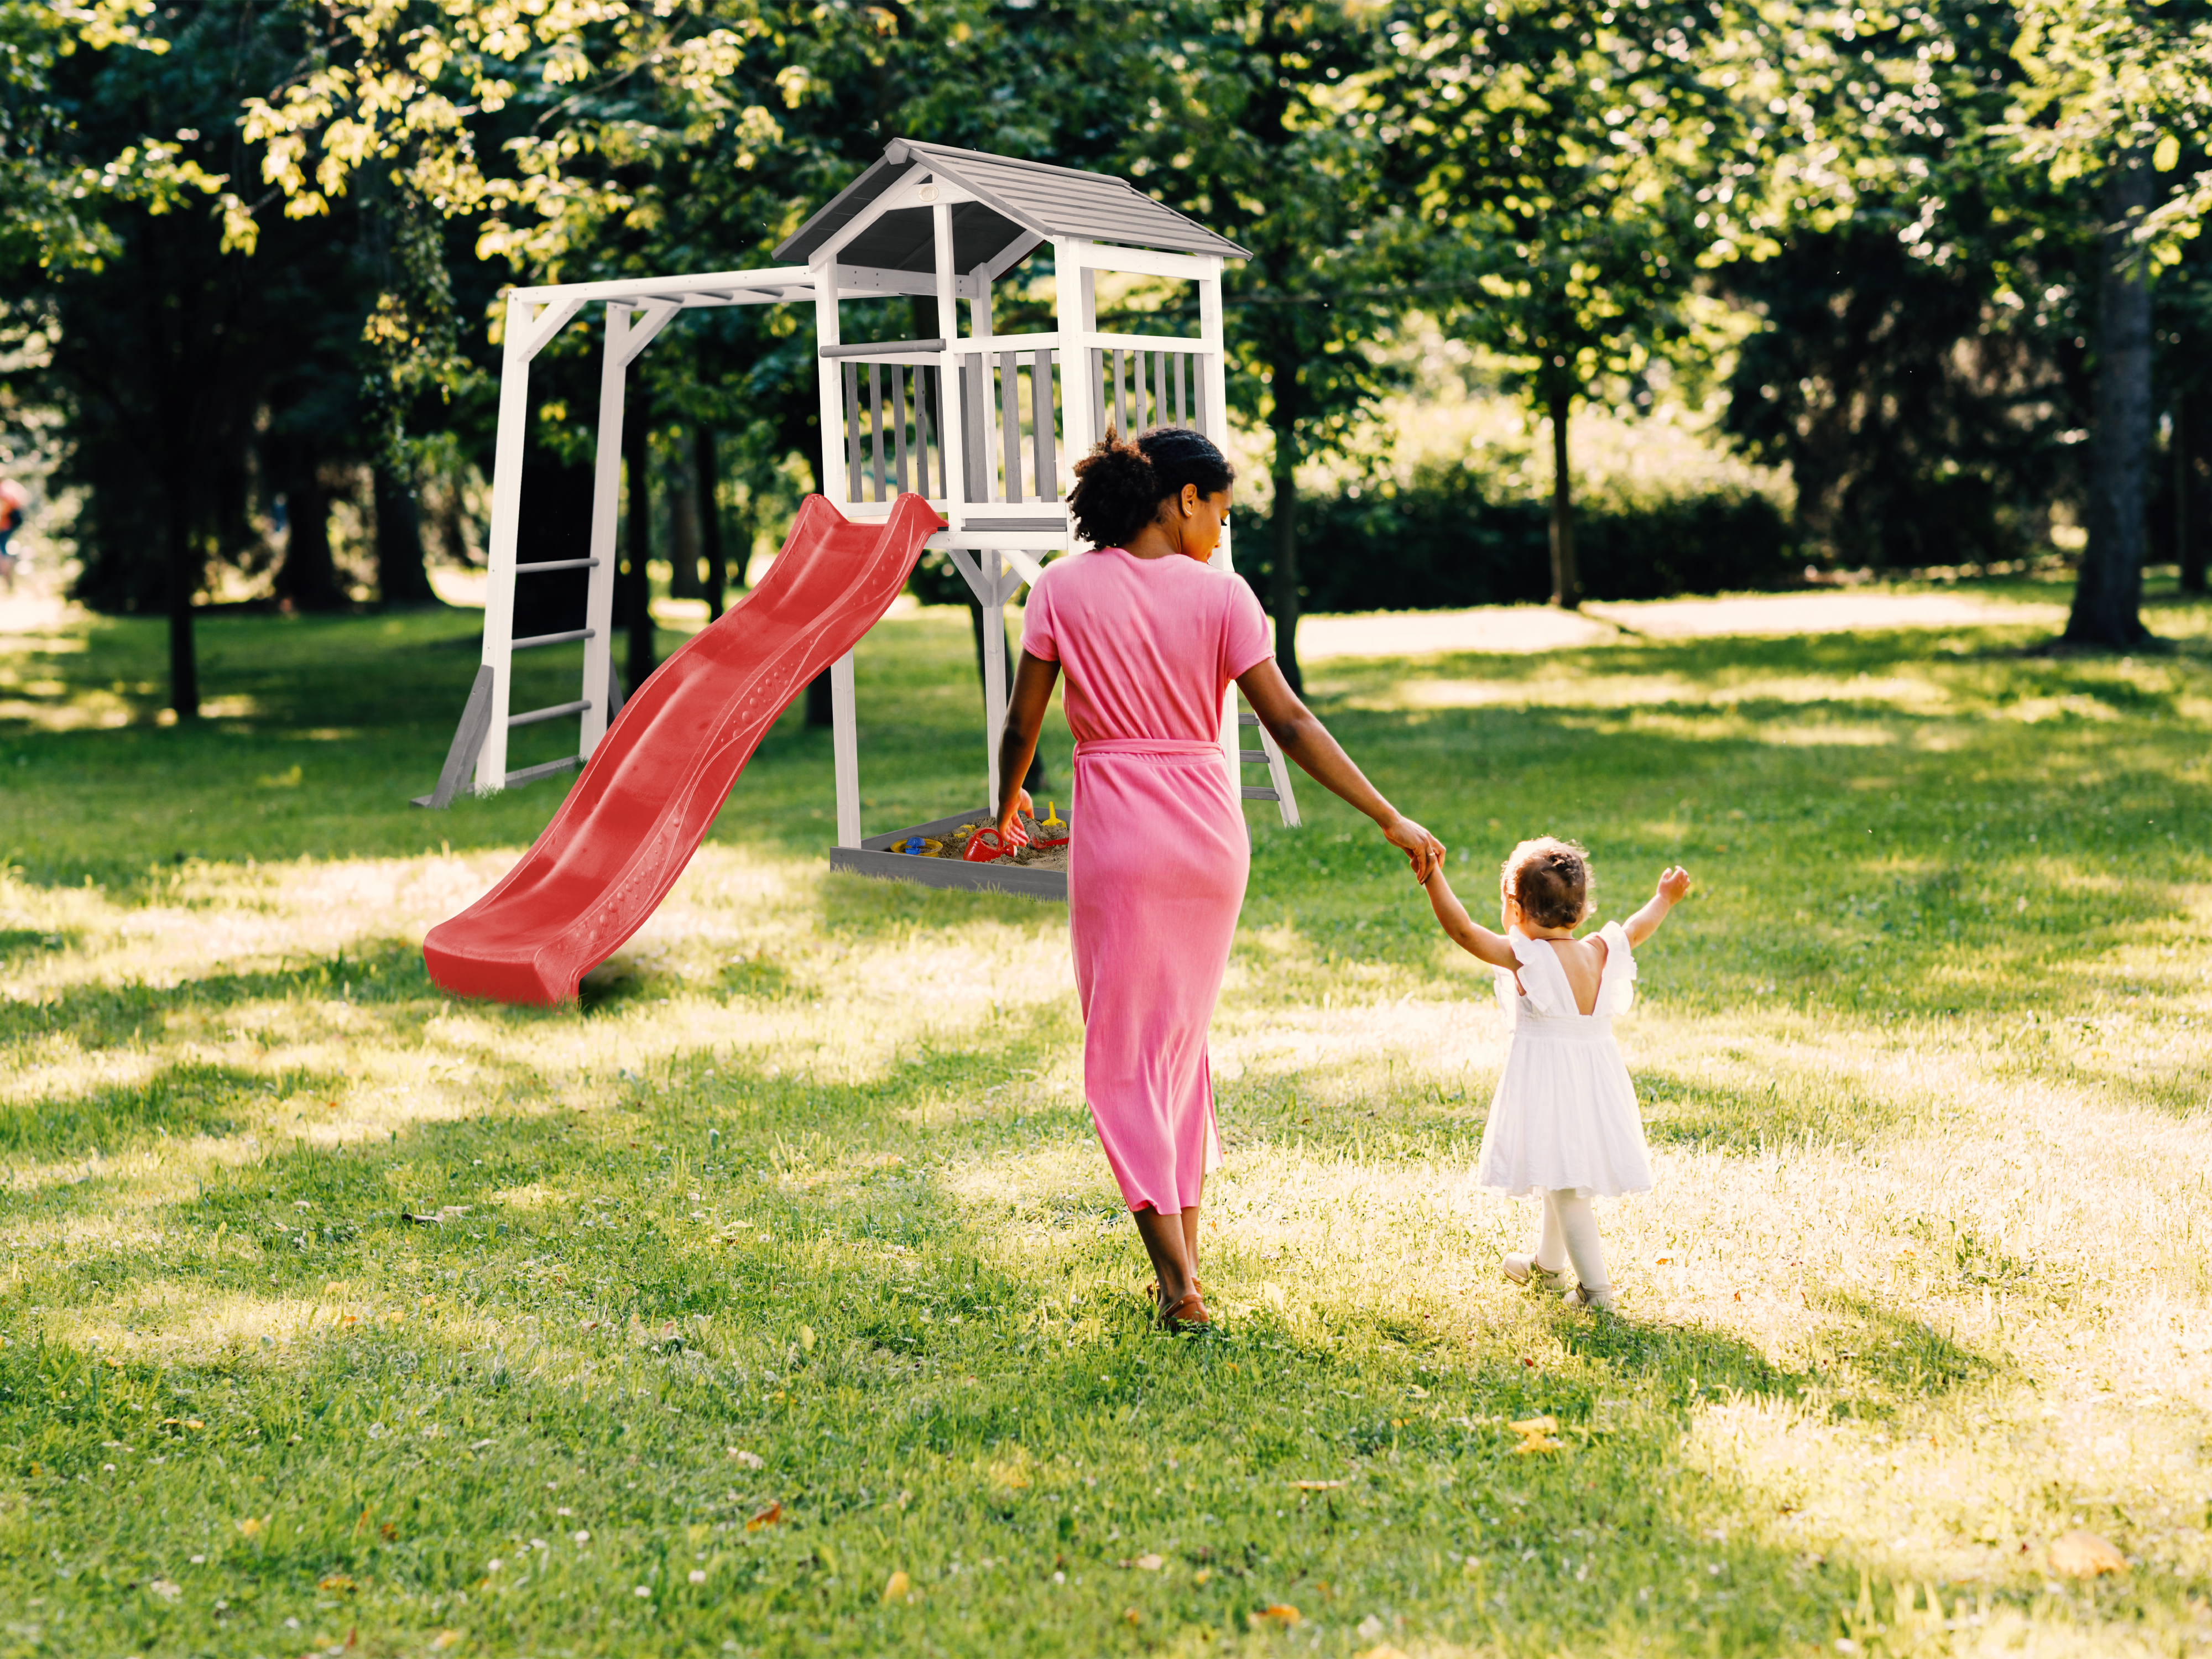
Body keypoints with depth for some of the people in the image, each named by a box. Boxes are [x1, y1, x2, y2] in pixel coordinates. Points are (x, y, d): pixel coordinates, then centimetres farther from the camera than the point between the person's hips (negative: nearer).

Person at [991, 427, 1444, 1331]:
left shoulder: (1063, 589, -3)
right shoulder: (1220, 595, -3)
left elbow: (1021, 724, 0)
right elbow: (1289, 723, -7)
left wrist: (1008, 804, 20)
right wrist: (1391, 821, -3)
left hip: (1117, 834, -2)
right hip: (1210, 831, 2)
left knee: (1124, 1054, 4)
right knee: (1183, 1039, 19)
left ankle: (1179, 1285, -5)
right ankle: (1185, 1258, 23)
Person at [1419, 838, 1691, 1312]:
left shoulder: (1525, 957, -17)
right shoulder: (1600, 953, 1)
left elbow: (1463, 929, -22)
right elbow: (1636, 930, 20)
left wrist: (1433, 877, -21)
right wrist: (1664, 900, 38)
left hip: (1546, 1083, -7)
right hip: (1596, 1076, 7)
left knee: (1565, 1187, -4)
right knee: (1564, 1179, 24)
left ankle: (1596, 1288, -8)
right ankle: (1546, 1263, 43)